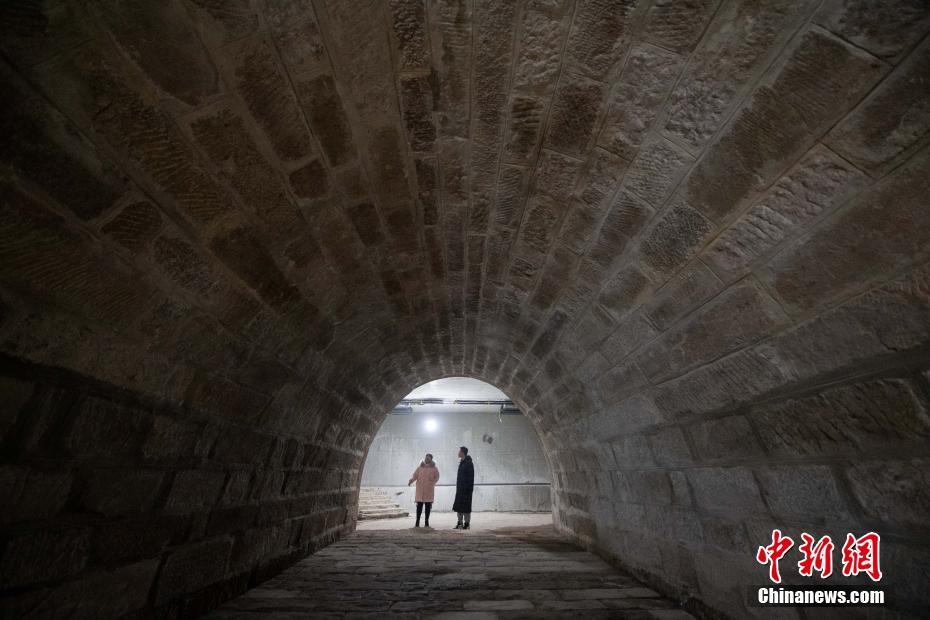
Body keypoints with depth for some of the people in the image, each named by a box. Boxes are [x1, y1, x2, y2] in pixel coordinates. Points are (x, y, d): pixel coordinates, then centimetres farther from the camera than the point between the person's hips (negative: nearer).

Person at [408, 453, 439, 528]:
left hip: (429, 490, 0)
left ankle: (427, 522, 15)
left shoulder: (434, 468, 6)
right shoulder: (420, 467, 7)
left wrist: (432, 481, -13)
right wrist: (410, 481, -19)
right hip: (420, 489, 0)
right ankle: (417, 523, 5)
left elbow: (437, 478, 6)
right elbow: (414, 476, 0)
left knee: (428, 506, 4)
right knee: (419, 506, -2)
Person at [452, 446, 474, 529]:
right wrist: (458, 487, 17)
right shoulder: (461, 463, 13)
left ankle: (467, 523, 8)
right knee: (458, 505, 10)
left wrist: (468, 488, -20)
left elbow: (470, 476, -17)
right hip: (460, 488, 9)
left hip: (466, 488, -9)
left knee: (465, 506, -2)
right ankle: (460, 523, 18)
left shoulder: (469, 463, -14)